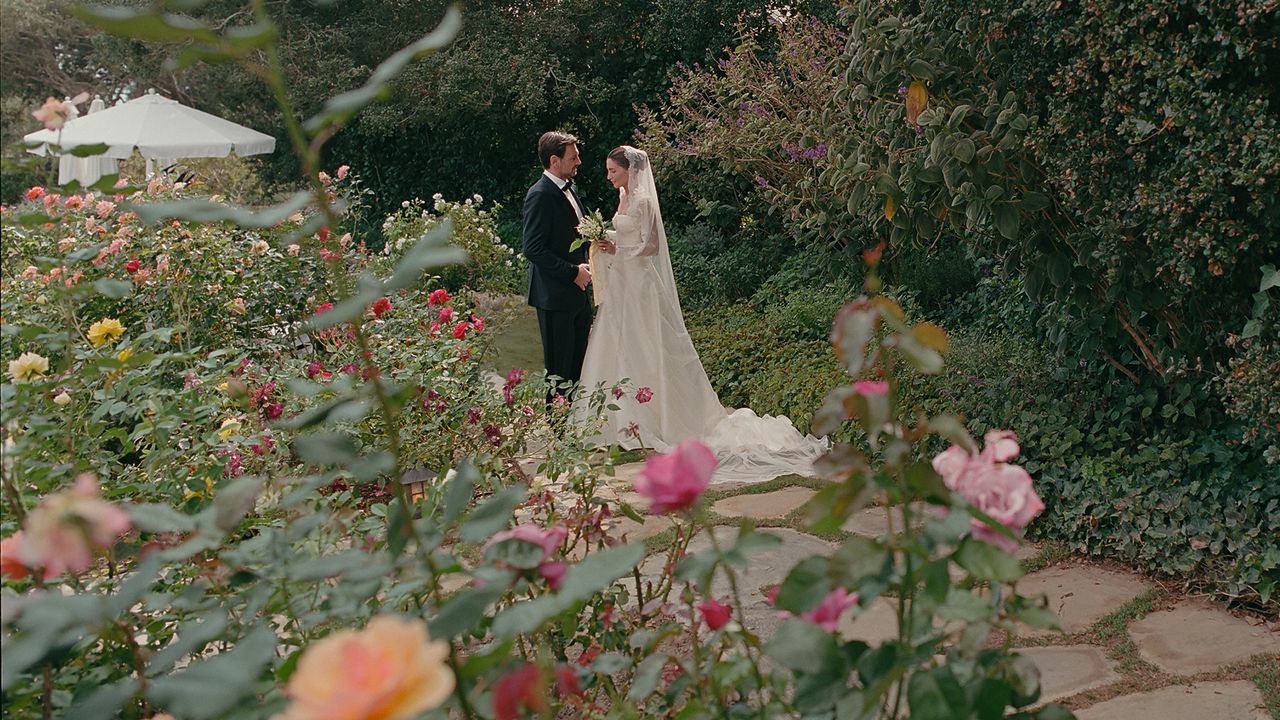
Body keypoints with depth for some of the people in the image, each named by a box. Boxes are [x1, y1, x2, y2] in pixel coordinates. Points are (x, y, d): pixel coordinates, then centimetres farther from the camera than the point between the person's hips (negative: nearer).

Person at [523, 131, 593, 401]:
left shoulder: (567, 189, 13)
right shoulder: (540, 195, -16)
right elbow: (533, 249, -21)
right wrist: (573, 272, -19)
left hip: (578, 293, 9)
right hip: (556, 296, -9)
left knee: (578, 364, 15)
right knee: (559, 369, 0)